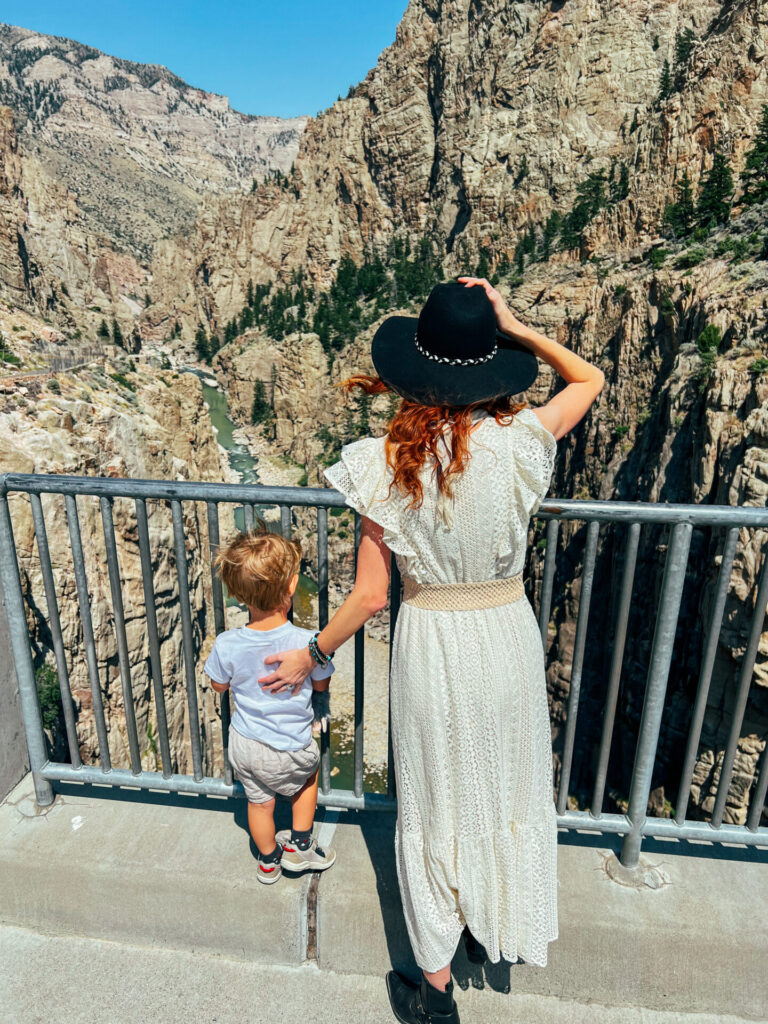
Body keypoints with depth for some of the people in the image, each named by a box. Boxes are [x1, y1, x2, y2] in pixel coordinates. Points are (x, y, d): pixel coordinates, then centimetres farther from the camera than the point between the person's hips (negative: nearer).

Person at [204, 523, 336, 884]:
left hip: (243, 743, 3)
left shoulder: (227, 644, -23)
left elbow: (219, 685, -1)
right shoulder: (307, 642, -29)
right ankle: (300, 844, 38)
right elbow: (321, 684, -8)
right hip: (289, 749, -2)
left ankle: (268, 861, 49)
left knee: (259, 800, 26)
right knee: (309, 774, 30)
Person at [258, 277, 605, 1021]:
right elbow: (590, 378, 5)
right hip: (508, 634, 2)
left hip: (430, 645, -1)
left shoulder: (387, 464, -18)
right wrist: (516, 328, -4)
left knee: (434, 811, 19)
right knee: (507, 791, 27)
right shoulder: (518, 445, -16)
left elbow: (370, 596, -14)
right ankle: (494, 930, 54)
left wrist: (309, 656, 2)